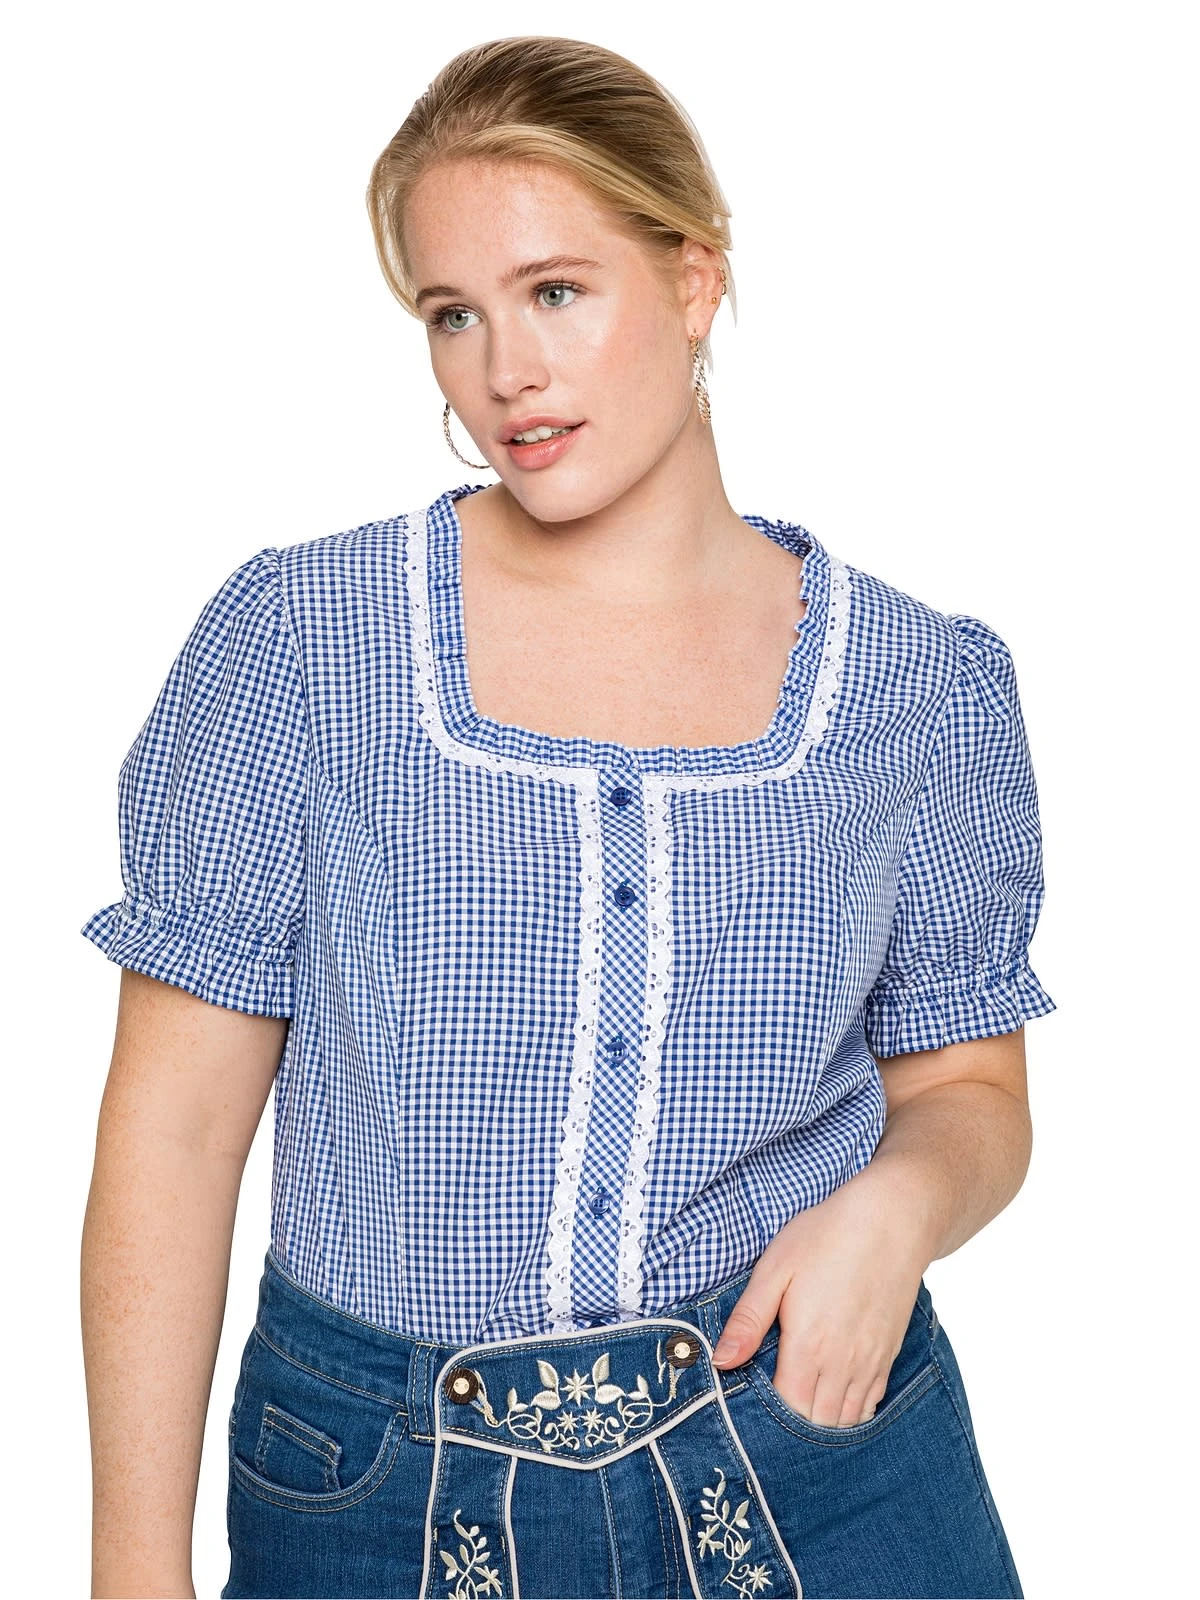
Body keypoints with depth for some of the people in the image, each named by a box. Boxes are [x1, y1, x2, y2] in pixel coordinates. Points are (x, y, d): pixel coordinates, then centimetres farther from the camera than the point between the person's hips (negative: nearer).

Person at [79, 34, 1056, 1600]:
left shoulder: (925, 687, -4)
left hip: (817, 1462, 1)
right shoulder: (298, 638, -8)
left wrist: (899, 1199, -14)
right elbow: (175, 1121, -6)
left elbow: (967, 1086, 8)